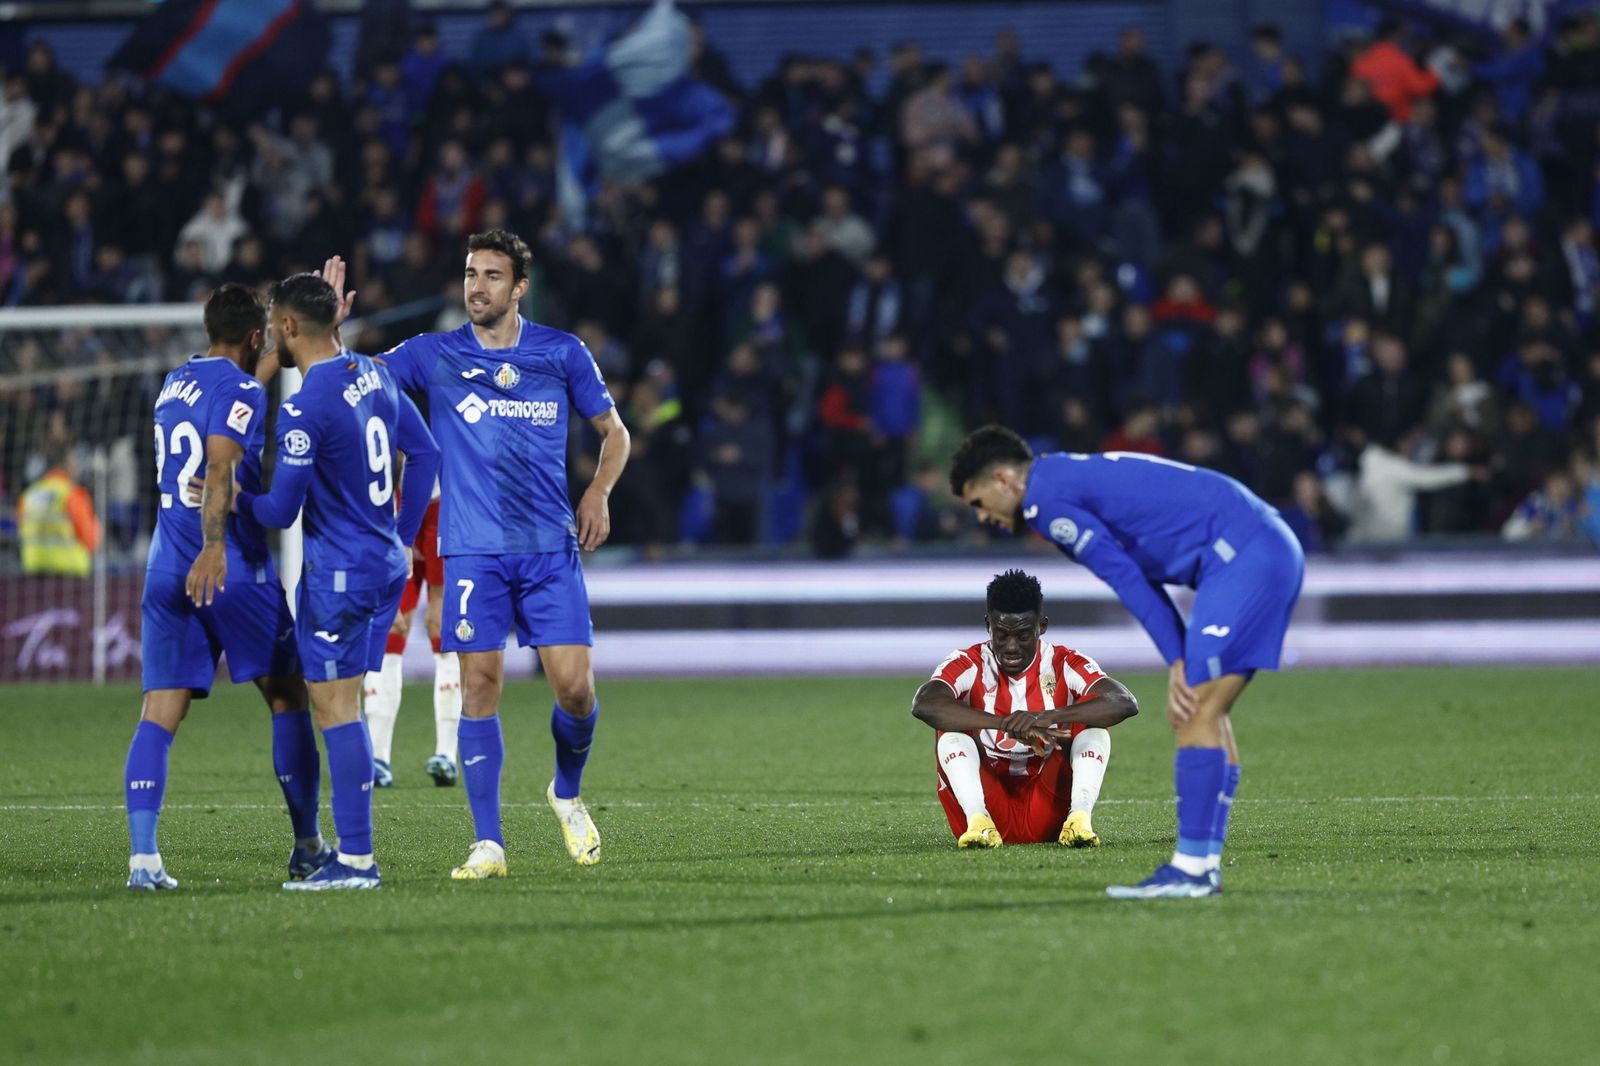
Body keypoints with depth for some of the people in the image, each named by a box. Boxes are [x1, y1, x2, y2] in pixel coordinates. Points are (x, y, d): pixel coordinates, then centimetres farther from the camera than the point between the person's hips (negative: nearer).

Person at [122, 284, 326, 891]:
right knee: (288, 699, 9)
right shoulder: (241, 391, -8)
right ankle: (308, 848, 15)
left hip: (166, 571, 6)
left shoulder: (175, 384, 16)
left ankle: (143, 859, -14)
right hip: (237, 570, -6)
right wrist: (213, 547, -33)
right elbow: (220, 469, -22)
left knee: (159, 714, -1)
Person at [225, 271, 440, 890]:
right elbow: (424, 452, 16)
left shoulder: (305, 409, -19)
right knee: (343, 705, 15)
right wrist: (404, 537, 23)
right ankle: (352, 849, 16)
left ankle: (356, 860, -8)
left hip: (338, 572, -9)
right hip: (387, 562, 9)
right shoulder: (375, 375, 7)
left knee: (335, 707, -6)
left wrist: (228, 497, 4)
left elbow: (280, 512, -15)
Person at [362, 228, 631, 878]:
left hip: (550, 549, 0)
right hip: (472, 551, 0)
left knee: (575, 688, -6)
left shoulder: (563, 354, 5)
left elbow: (613, 431, 15)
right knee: (479, 686, -7)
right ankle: (488, 843, -2)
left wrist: (598, 494, -1)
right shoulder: (434, 357, 4)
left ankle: (567, 794, 24)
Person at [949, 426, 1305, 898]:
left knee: (1196, 713, -11)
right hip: (1272, 549, 10)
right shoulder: (1075, 479, 24)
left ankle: (1190, 868, -13)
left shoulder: (1045, 496, -6)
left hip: (1242, 554, -10)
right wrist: (1183, 666, 11)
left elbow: (1126, 577, -11)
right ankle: (1206, 863, 12)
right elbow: (1139, 574, 20)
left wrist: (1178, 663, -8)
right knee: (1204, 712, 12)